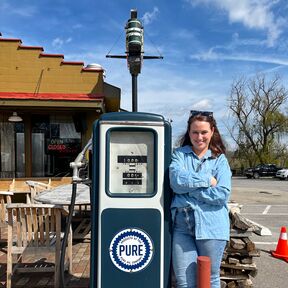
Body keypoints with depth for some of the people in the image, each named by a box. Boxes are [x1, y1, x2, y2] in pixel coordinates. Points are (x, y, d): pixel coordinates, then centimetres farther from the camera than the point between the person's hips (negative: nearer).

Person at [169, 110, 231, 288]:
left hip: (211, 225, -1)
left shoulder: (220, 159, 4)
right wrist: (207, 180, -9)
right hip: (182, 225, 1)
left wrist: (188, 186, -9)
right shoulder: (179, 154, 7)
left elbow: (222, 195, -9)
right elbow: (176, 180, -12)